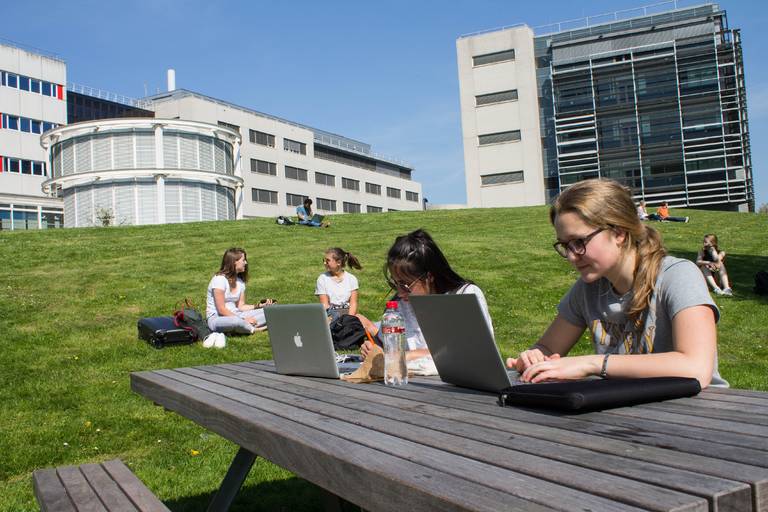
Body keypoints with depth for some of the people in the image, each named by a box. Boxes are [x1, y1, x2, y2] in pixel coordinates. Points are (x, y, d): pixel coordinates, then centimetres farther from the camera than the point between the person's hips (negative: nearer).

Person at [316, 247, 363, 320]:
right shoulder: (322, 279, 3)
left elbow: (353, 303, 0)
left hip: (348, 312, 1)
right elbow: (324, 304, -3)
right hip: (331, 314, -1)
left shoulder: (351, 279, 6)